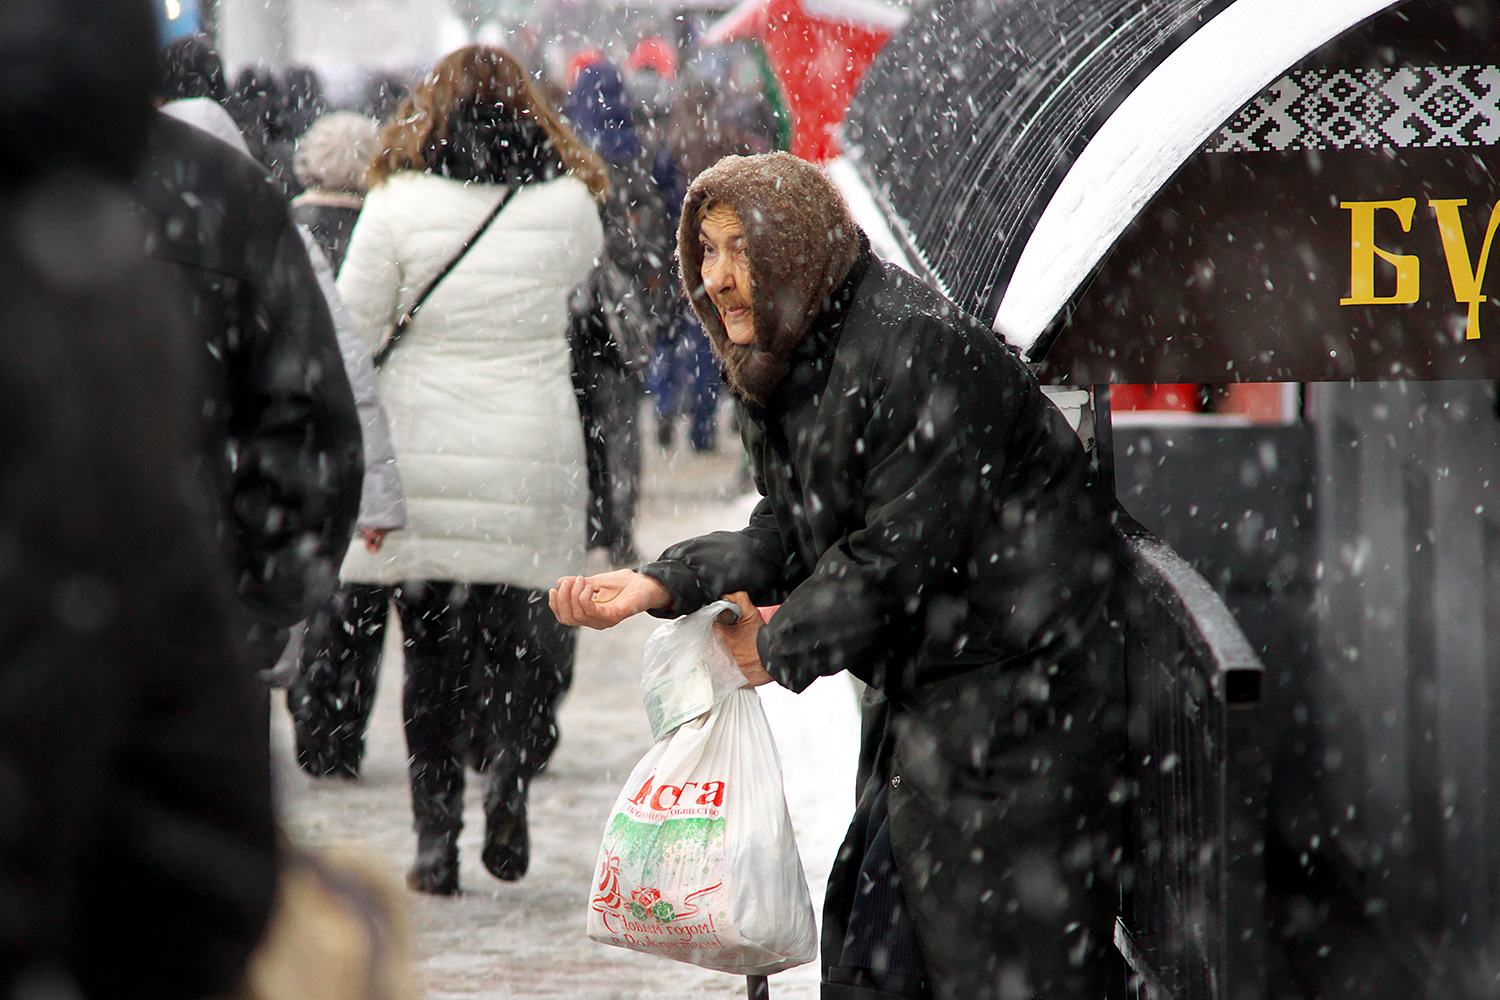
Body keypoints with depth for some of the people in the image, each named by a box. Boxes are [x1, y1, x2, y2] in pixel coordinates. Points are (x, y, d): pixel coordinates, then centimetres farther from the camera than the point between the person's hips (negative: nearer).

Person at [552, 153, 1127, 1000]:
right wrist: (661, 585, -2)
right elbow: (789, 540, 12)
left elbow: (901, 554, -22)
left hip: (1020, 695, -10)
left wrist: (780, 650, -11)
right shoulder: (789, 372, 10)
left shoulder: (922, 354, -22)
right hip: (924, 693, 10)